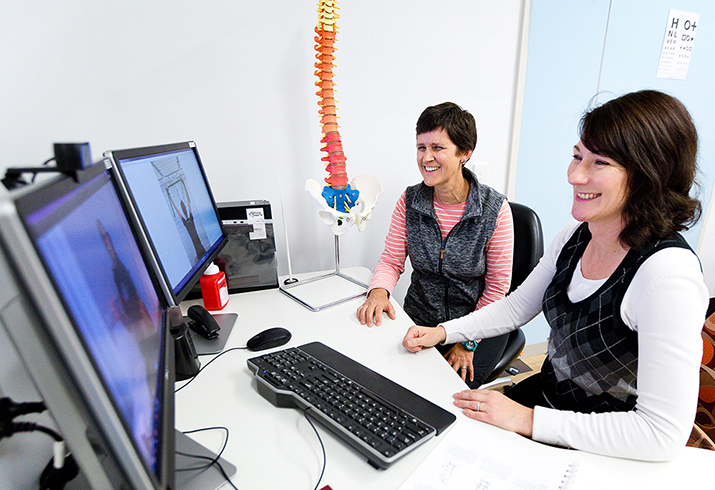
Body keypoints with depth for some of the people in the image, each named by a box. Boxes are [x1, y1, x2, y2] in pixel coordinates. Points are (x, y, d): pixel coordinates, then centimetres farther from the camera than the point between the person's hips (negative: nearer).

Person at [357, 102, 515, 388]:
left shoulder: (495, 209, -14)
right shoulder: (409, 201, -5)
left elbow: (497, 286, -9)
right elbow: (391, 260, 0)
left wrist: (468, 342, -11)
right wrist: (379, 290, -22)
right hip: (418, 321, 3)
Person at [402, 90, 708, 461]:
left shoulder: (668, 274, -30)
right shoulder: (575, 237, -5)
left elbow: (663, 435, -30)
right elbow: (517, 306, 6)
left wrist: (528, 420, -27)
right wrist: (443, 332, -5)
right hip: (546, 391, 6)